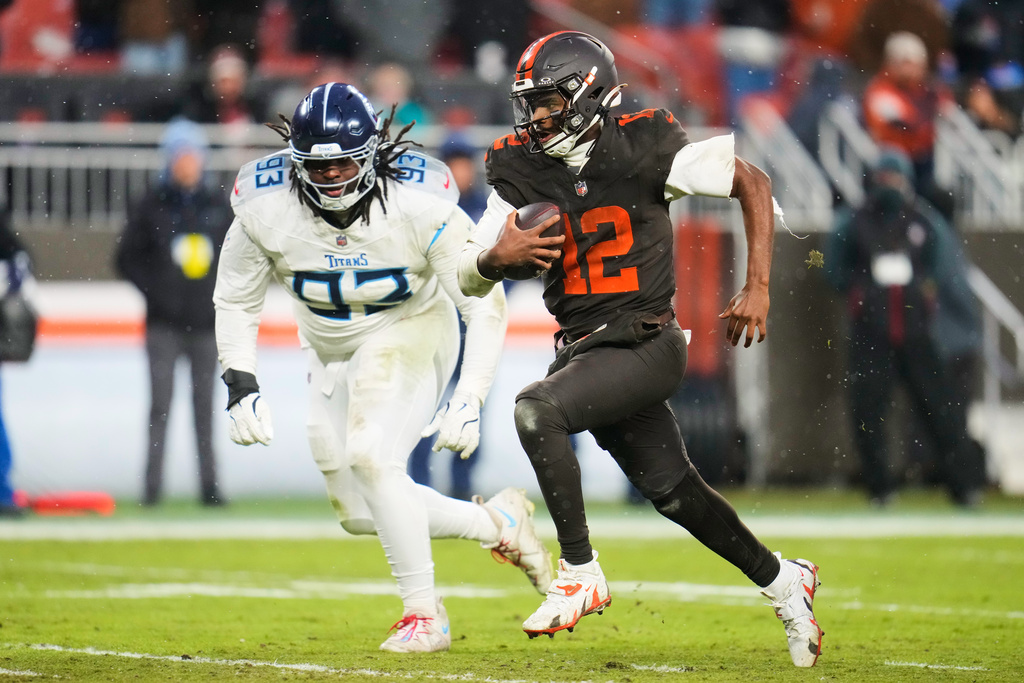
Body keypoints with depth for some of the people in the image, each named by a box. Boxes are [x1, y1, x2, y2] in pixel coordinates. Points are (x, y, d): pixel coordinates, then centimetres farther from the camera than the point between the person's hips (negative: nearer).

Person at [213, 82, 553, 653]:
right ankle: (499, 523, 22)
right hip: (332, 354, 5)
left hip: (413, 333, -5)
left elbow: (486, 305, -18)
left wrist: (470, 398, -27)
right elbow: (236, 302, -1)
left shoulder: (421, 205, -26)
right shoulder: (266, 210, -18)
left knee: (370, 455, -28)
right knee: (360, 513, 3)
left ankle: (424, 614, -17)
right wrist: (241, 387, -13)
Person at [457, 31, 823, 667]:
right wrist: (498, 256, -20)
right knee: (673, 492, 14)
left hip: (645, 344, -6)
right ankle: (782, 580, 36)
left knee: (537, 411, -28)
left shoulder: (645, 150, -12)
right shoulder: (523, 170, 2)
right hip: (581, 347, 6)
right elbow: (468, 277, 4)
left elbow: (753, 183, -3)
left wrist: (758, 288, -6)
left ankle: (581, 573, -17)